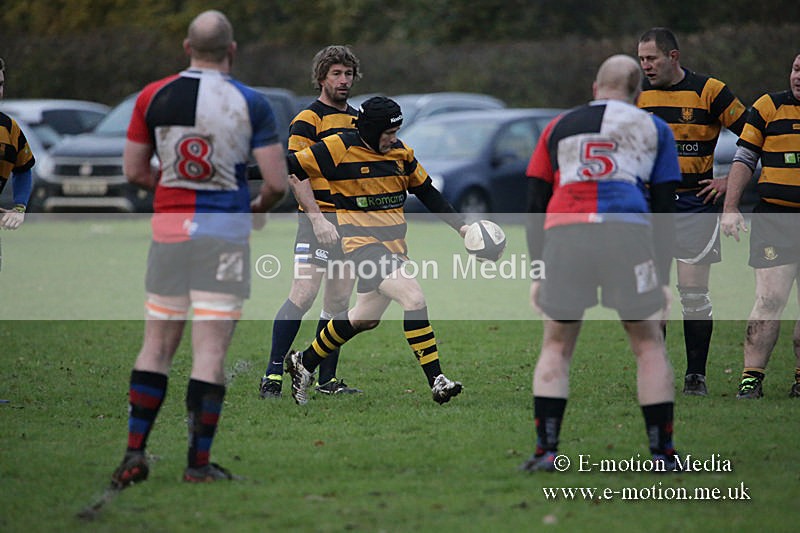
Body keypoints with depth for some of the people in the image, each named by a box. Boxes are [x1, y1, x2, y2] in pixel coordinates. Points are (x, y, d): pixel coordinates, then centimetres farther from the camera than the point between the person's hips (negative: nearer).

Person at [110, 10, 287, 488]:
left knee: (157, 345, 11)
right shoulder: (251, 103, -5)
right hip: (225, 231, -3)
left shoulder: (153, 97, 2)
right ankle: (199, 463, 3)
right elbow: (278, 182, -6)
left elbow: (134, 170, 8)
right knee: (211, 349, 1)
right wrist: (260, 207, 15)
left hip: (169, 228, 3)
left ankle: (135, 454, 7)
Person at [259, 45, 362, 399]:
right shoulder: (308, 120, -6)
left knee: (339, 301, 6)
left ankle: (327, 380, 11)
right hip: (319, 217, -7)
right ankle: (273, 376, -14)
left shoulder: (357, 120, 18)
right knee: (304, 294, -15)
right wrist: (317, 217, -22)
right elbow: (295, 174, -13)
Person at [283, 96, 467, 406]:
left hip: (394, 242, 7)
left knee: (364, 317, 13)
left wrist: (461, 226, 12)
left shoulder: (401, 151, 8)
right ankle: (436, 381, -22)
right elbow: (292, 167, -4)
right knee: (414, 297, -23)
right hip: (361, 241, -7)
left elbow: (427, 192, 17)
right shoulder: (339, 149, -10)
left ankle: (304, 363, 33)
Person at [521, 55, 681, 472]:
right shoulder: (653, 129, 21)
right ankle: (662, 454, 8)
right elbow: (664, 209, 14)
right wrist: (662, 277, 15)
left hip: (563, 234, 1)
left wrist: (537, 272, 19)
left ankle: (545, 451, 4)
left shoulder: (558, 127, 24)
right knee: (649, 345, 11)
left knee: (556, 346, 13)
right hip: (627, 234, -1)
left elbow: (535, 205, 18)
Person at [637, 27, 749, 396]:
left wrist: (730, 181, -4)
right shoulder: (635, 93, 6)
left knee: (694, 293, -2)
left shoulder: (708, 91, -5)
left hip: (695, 206, -3)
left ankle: (696, 374, 5)